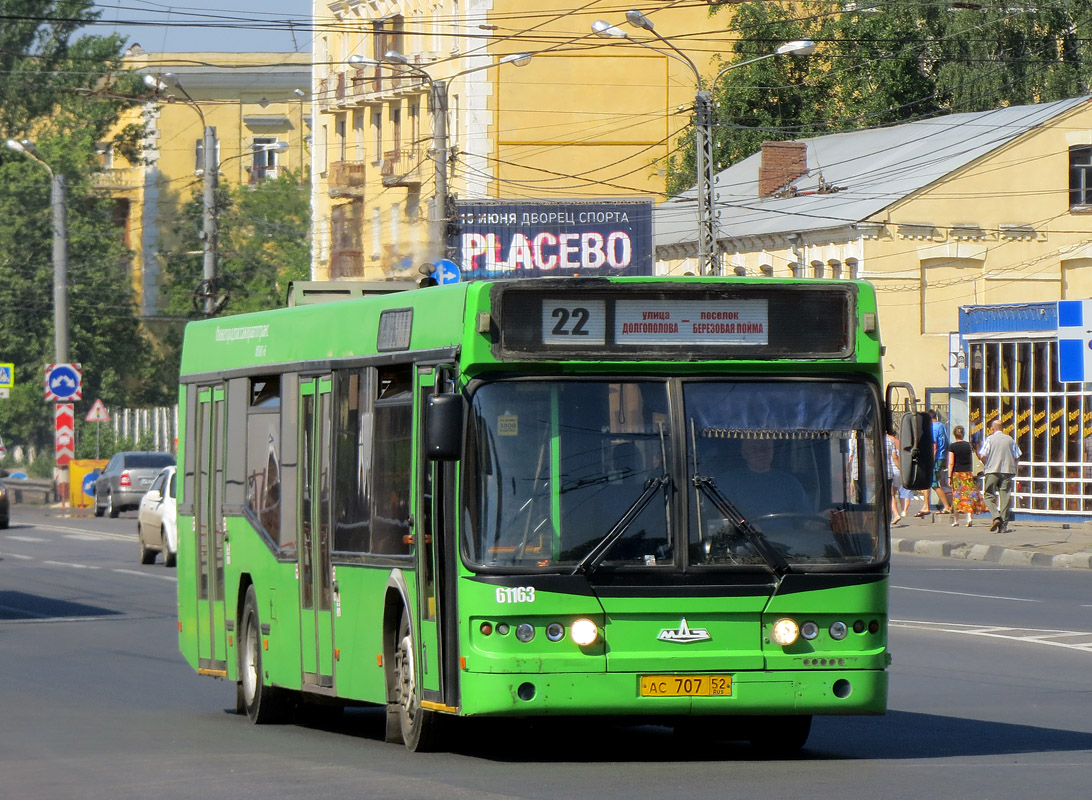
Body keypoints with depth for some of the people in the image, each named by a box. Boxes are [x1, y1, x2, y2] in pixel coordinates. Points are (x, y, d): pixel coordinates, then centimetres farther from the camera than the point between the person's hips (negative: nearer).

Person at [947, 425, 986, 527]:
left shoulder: (952, 447, -7)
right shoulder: (968, 445, 2)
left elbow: (951, 463, -8)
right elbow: (971, 461, 11)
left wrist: (949, 477, -5)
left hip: (957, 473, -2)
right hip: (968, 473, 2)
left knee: (956, 496, 7)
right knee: (969, 495, 0)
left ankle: (956, 520, 11)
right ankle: (969, 516, -16)